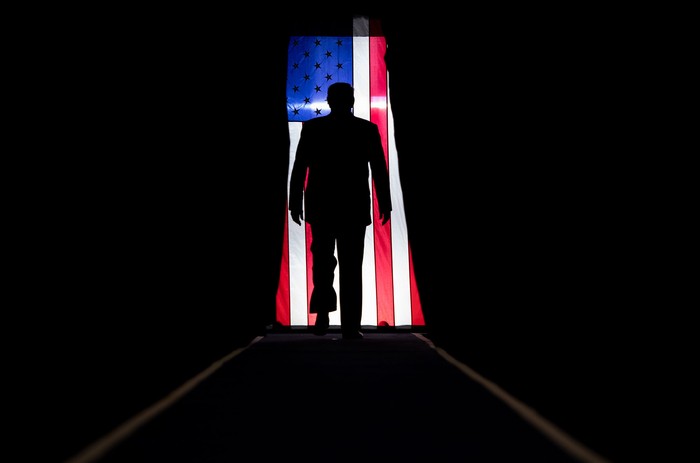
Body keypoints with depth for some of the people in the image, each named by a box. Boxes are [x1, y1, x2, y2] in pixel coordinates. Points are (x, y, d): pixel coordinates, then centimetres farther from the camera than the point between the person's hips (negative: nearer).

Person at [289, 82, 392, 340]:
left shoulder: (312, 128, 1)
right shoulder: (368, 129, 0)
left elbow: (299, 168, -1)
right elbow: (380, 170, 0)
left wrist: (295, 203, 5)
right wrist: (385, 203, 7)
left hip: (320, 206, 1)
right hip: (355, 207, 0)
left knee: (322, 261, 14)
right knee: (351, 267, 3)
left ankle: (323, 313, -6)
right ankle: (350, 327, -1)